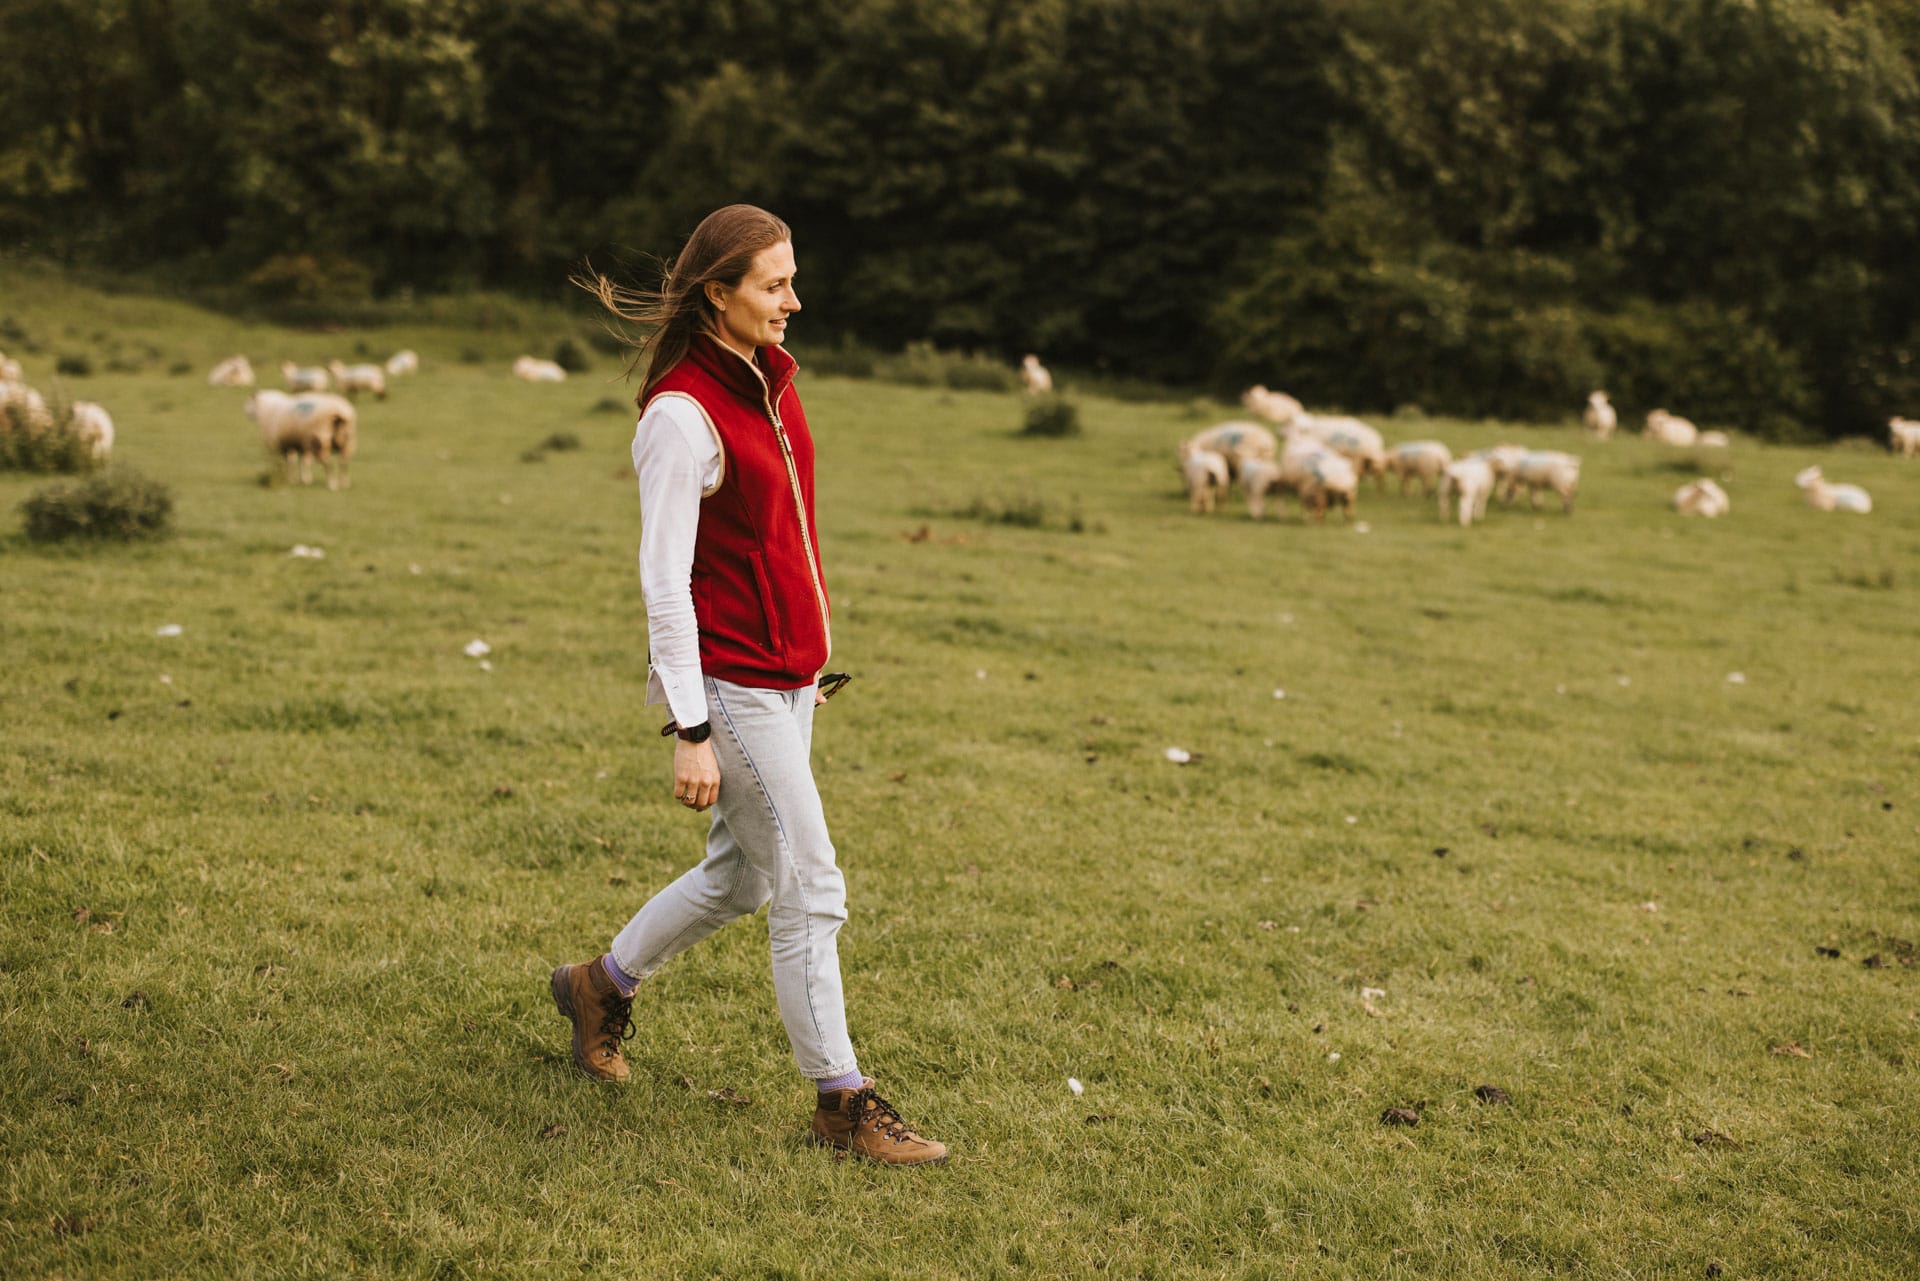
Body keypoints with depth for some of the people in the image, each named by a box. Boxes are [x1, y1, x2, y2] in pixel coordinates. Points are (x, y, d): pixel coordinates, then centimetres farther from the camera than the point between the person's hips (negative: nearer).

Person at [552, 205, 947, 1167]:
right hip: (729, 683, -9)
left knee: (741, 876, 19)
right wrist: (689, 732, -21)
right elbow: (664, 582, -19)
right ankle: (842, 1103, 9)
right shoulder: (683, 413, -18)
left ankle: (603, 986, 40)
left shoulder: (770, 377, 9)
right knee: (811, 893, -3)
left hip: (784, 674, 9)